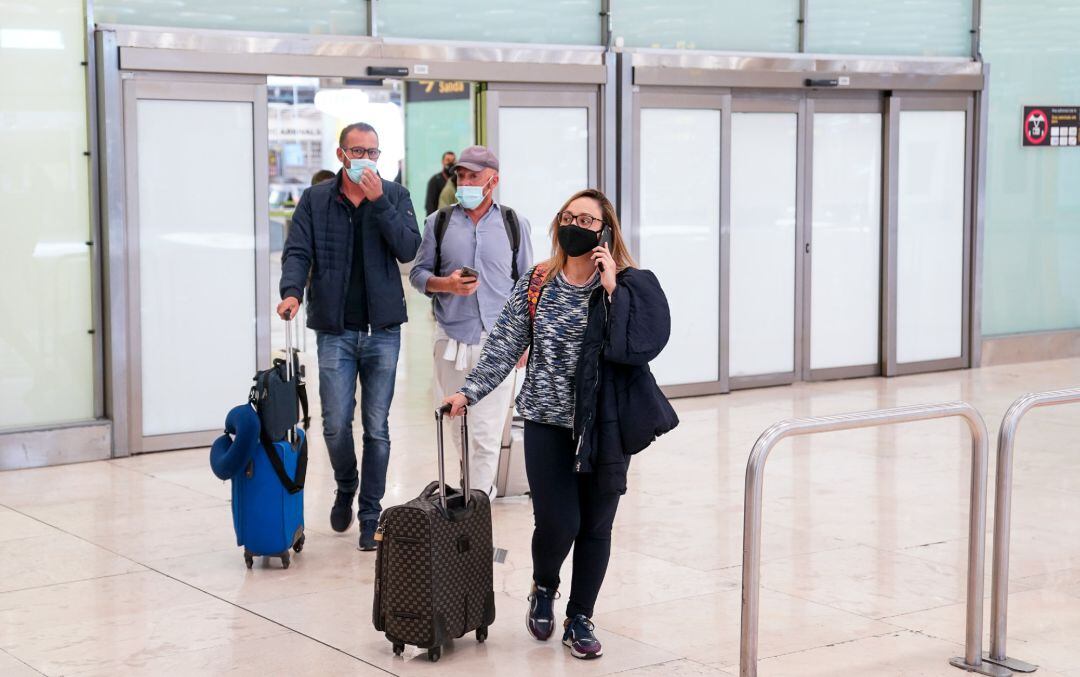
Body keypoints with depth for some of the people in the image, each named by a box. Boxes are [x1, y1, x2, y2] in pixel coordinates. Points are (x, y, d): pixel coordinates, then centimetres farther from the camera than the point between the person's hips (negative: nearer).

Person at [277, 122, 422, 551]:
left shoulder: (394, 196, 6)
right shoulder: (315, 200, 5)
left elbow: (408, 249, -8)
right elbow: (297, 252, -3)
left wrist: (379, 202, -15)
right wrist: (292, 291, -22)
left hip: (383, 330, 0)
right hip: (335, 330, 0)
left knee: (377, 427, 3)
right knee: (335, 424, -2)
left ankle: (370, 514, 14)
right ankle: (346, 488, 28)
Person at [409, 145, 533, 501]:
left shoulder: (514, 224, 5)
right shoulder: (439, 222, 6)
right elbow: (418, 273, 9)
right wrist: (446, 284, -12)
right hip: (451, 339, 2)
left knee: (486, 434, -6)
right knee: (459, 428, 10)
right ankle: (480, 491, 27)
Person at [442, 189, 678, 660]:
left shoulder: (628, 286, -5)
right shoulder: (535, 285, 1)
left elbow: (641, 345, -19)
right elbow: (504, 346, 3)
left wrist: (612, 290, -21)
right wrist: (469, 392, -4)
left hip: (605, 426, 0)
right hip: (548, 422, 0)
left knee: (596, 525, 7)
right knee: (557, 522, -6)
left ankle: (580, 620, 25)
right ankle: (543, 589, 27)